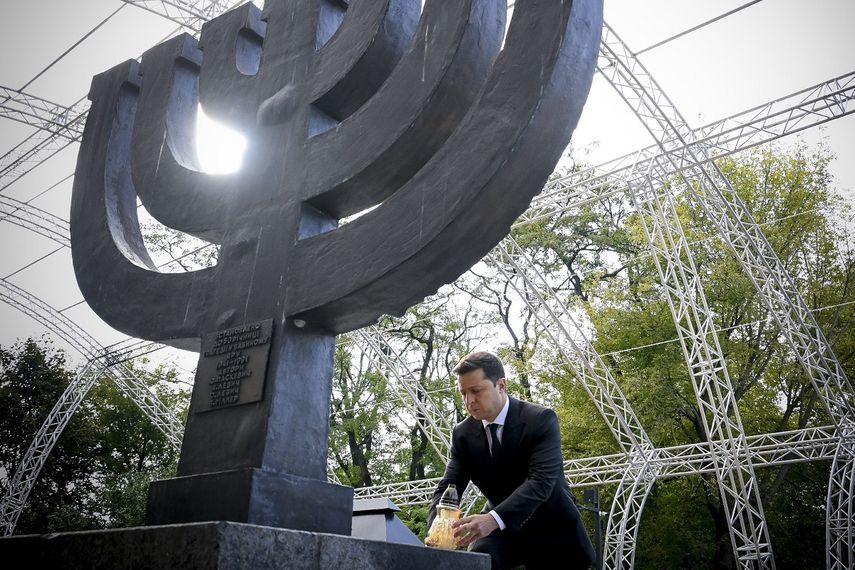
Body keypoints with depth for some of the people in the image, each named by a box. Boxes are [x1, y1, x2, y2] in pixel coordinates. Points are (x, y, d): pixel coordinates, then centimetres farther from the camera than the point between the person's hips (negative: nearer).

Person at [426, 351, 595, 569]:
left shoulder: (541, 419, -21)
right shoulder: (463, 434, -7)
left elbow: (541, 481, -33)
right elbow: (448, 487, -10)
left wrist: (492, 520, -48)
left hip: (550, 529, -2)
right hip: (502, 529, 2)